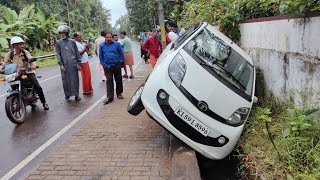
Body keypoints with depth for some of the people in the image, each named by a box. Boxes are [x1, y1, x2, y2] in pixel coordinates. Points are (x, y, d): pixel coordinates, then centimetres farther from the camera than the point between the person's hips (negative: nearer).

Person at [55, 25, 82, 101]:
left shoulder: (72, 41, 7)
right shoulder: (58, 43, 8)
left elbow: (77, 53, 8)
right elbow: (58, 54, 4)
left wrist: (78, 63, 3)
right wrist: (60, 64, -6)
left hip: (73, 64, 0)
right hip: (64, 64, 0)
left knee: (75, 79, 3)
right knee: (65, 80, 4)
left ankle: (76, 94, 11)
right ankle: (67, 94, 19)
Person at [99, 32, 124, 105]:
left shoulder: (117, 44, -1)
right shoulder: (102, 45, 4)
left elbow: (121, 53, 3)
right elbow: (100, 56, 9)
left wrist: (120, 62, -4)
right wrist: (103, 64, 2)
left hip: (117, 65, 0)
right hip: (107, 66, 0)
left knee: (118, 80, 10)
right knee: (109, 81, -2)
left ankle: (119, 93, 28)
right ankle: (109, 97, -1)